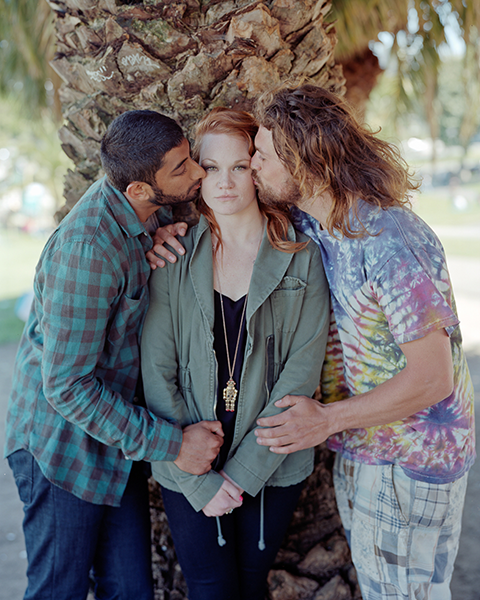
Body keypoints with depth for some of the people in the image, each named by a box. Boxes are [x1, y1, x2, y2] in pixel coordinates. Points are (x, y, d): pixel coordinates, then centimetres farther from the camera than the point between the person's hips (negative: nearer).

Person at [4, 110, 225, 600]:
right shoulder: (86, 249, -30)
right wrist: (171, 444, -23)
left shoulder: (142, 215, -3)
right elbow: (67, 386, -26)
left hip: (117, 434, 7)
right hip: (65, 446, -7)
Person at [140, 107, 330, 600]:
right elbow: (156, 376, -7)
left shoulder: (301, 258, -6)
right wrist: (198, 481, -10)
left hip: (272, 466, 0)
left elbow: (301, 374, -9)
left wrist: (243, 471, -12)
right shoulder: (175, 257, -6)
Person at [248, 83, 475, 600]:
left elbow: (432, 378, -26)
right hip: (359, 446, 8)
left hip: (411, 457, -8)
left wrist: (328, 420, -22)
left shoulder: (389, 243, -29)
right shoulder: (305, 223, -2)